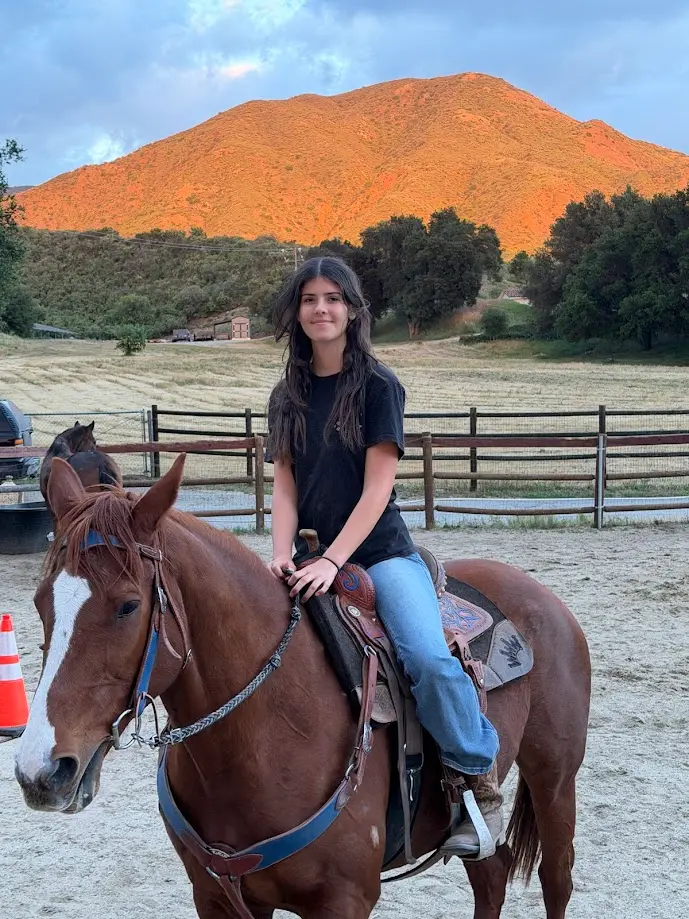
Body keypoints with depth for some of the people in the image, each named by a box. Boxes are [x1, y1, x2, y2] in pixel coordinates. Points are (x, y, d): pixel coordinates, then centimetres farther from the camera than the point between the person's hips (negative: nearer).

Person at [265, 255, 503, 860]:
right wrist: (283, 557, -11)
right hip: (313, 561, 5)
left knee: (430, 658, -28)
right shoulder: (288, 396, 11)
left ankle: (479, 782, -8)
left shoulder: (378, 386, -4)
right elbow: (284, 487, 7)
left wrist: (331, 561, -20)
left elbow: (377, 487, -10)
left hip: (380, 553, -5)